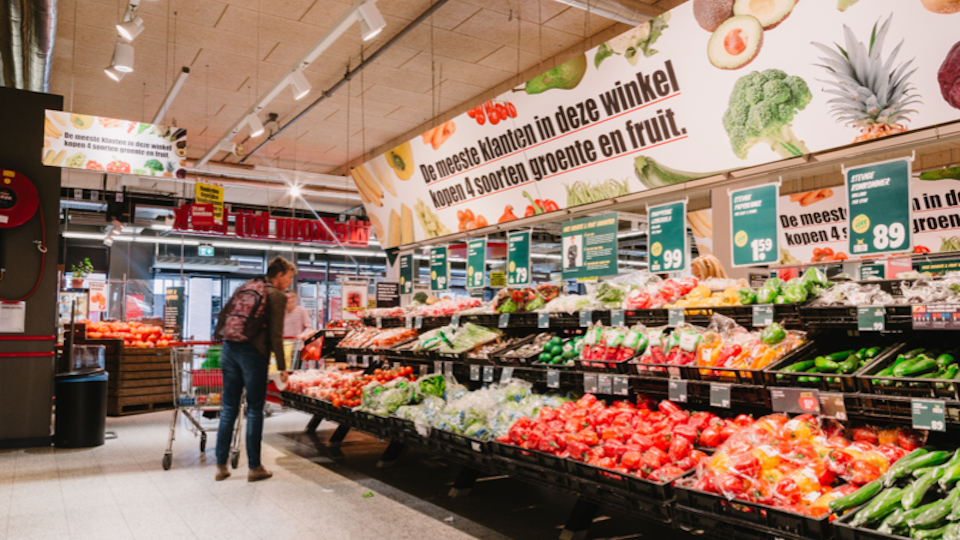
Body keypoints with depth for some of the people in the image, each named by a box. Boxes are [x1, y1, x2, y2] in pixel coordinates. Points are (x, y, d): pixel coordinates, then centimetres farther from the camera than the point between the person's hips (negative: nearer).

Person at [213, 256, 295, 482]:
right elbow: (275, 334, -11)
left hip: (230, 349, 6)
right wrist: (282, 366, -7)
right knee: (254, 410, 3)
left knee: (229, 408, 12)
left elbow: (223, 315, 17)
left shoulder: (244, 288, 15)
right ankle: (254, 467, 10)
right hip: (254, 353, -6)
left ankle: (221, 465, 18)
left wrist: (219, 338, 28)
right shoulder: (277, 296, -5)